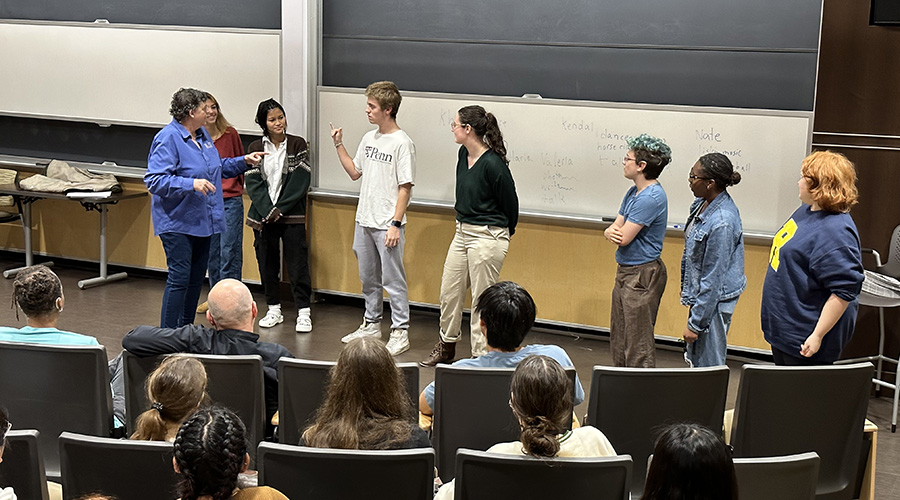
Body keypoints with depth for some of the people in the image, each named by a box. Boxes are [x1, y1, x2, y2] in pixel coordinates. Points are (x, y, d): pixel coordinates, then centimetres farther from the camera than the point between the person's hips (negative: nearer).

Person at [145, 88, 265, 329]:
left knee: (196, 279, 13)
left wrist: (244, 161, 16)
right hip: (177, 222, -9)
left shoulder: (202, 134, 11)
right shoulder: (168, 139, -16)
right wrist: (191, 184, -30)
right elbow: (154, 180, -22)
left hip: (202, 221, 9)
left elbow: (217, 167, 27)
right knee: (179, 279, -8)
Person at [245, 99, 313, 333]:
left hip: (292, 215, -2)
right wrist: (268, 211, -13)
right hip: (264, 215, 3)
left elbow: (300, 181, -6)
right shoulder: (256, 148, 5)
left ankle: (303, 312, 2)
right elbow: (253, 183, -1)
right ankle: (274, 309, 20)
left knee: (297, 263, -3)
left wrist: (280, 209, -12)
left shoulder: (298, 145, 0)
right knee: (267, 263, 8)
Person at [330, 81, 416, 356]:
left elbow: (405, 187, -14)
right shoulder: (369, 138, 10)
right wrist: (339, 145, 9)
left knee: (393, 279, -3)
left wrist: (395, 224, -18)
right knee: (368, 278, 17)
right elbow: (355, 172, 17)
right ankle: (371, 324, 30)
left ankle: (400, 332, 4)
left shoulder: (402, 143, -13)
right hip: (364, 220, 8)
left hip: (387, 225, -8)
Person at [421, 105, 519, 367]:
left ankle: (481, 356, 14)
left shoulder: (493, 164, -21)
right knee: (449, 292, 17)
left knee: (481, 301, 2)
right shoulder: (464, 154, 4)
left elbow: (510, 203, -9)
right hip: (462, 231, 9)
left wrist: (503, 234, 6)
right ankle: (447, 346, 35)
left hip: (487, 237, -9)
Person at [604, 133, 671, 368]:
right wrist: (611, 232, -13)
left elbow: (624, 237, -22)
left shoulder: (651, 197, -21)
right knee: (619, 338, 18)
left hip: (643, 276, -10)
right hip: (626, 271, 10)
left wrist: (615, 230, 0)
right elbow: (614, 229, 11)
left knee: (638, 343, -3)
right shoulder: (634, 192, 10)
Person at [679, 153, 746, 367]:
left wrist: (695, 323, -19)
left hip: (714, 301, -9)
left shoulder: (722, 223, -28)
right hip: (699, 294, 10)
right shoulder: (702, 203, 1)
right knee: (694, 358, 19)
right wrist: (686, 289, 23)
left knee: (707, 366, 2)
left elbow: (713, 279, -24)